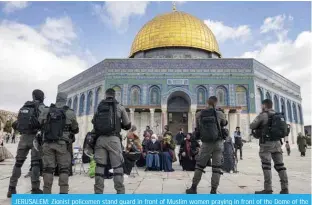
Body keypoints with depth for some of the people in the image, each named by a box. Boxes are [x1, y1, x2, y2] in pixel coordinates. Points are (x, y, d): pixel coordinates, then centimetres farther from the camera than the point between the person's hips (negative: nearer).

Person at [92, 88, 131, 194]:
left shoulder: (99, 107, 12)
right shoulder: (119, 107, 6)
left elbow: (94, 122, 16)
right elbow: (128, 125, 10)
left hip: (100, 139, 3)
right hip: (113, 138, -2)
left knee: (99, 165, 6)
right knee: (118, 166, 2)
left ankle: (98, 192, 9)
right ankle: (120, 191, 2)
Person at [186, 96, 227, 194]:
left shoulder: (199, 114, -1)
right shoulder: (220, 114, -3)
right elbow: (224, 124, 17)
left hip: (206, 143, 1)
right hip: (218, 143, -1)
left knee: (199, 166, 12)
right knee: (217, 167, 5)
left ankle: (193, 188, 18)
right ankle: (213, 191, 6)